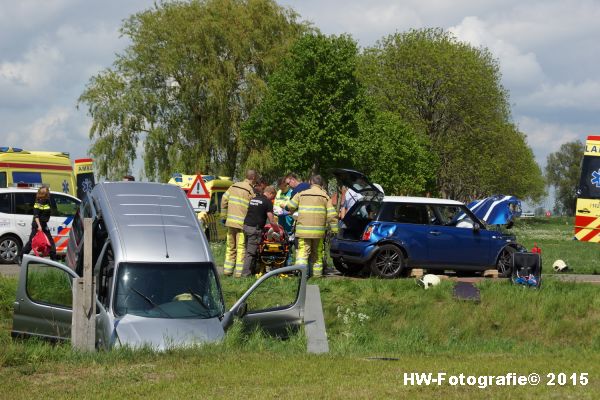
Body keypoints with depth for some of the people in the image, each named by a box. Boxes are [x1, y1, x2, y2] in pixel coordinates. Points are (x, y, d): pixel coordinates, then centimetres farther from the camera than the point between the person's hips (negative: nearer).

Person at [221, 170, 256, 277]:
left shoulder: (233, 186, 9)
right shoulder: (251, 191, -9)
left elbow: (224, 200, 10)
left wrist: (224, 216, 16)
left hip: (230, 221, 6)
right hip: (242, 223, -6)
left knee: (230, 247, 15)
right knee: (241, 248, -2)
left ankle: (227, 269, 18)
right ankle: (239, 272, -5)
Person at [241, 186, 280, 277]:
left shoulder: (253, 199, 19)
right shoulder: (267, 202, -4)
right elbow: (271, 220, -7)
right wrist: (278, 229, 8)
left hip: (246, 226, 7)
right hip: (255, 228, -7)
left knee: (247, 250, 11)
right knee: (251, 252, -4)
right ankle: (246, 273, -5)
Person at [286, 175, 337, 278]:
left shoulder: (301, 194, 6)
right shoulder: (325, 196, 4)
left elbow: (290, 207, 9)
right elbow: (332, 214, -1)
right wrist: (335, 229, 2)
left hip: (303, 229, 0)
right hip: (318, 230, 0)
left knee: (303, 251, -2)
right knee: (317, 253, 13)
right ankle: (317, 274, 15)